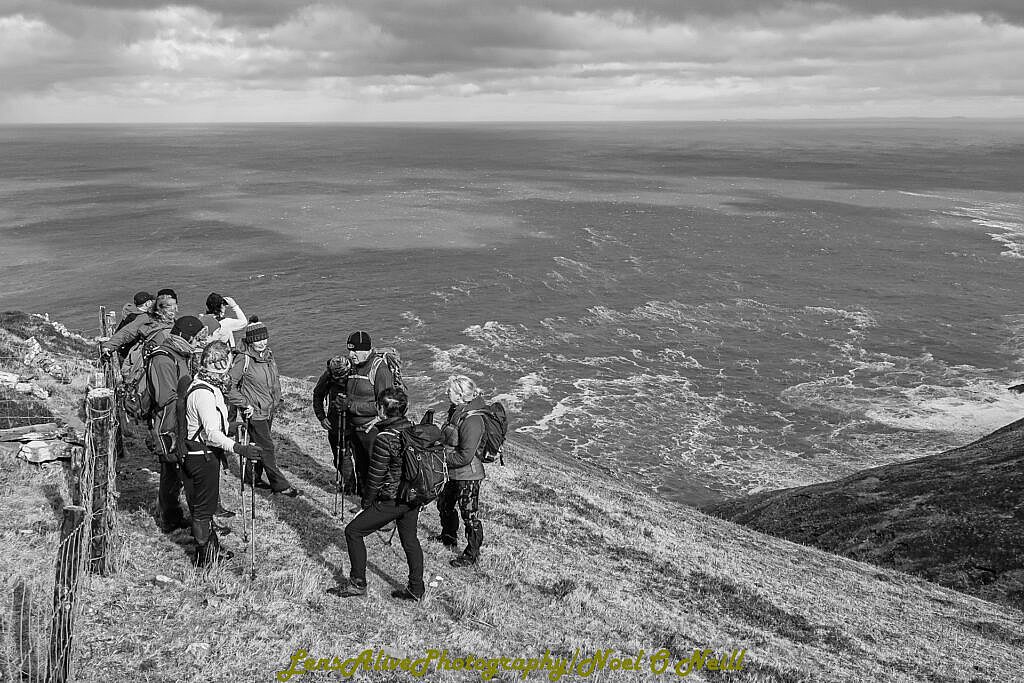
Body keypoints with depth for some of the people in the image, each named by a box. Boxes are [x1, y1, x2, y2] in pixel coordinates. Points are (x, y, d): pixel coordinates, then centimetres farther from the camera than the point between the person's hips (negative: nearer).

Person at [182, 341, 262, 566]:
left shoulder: (209, 386, 6)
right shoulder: (203, 393, -26)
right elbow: (211, 433, -34)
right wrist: (239, 448, -41)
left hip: (204, 454, 10)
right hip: (203, 457, -10)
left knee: (203, 506, 21)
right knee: (204, 508, 4)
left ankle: (212, 547, 36)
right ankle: (205, 558, 17)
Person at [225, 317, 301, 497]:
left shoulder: (269, 355, 6)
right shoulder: (243, 359, -16)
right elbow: (229, 385, -14)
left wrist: (277, 399, 15)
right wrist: (244, 404, -15)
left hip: (269, 410, 7)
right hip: (254, 412, -7)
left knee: (260, 446, 17)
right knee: (267, 448, -3)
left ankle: (253, 478, 32)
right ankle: (280, 485, 2)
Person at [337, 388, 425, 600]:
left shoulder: (385, 438, -22)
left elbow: (375, 475, -16)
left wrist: (367, 501, -1)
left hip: (391, 501, -8)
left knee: (353, 531, 7)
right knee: (410, 540, 19)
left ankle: (358, 583, 15)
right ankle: (416, 589, 27)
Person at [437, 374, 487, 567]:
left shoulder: (472, 420, -28)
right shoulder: (456, 410, 1)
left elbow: (465, 456, -28)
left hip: (468, 475, -10)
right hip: (452, 472, 10)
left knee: (469, 515, 2)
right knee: (444, 504, 27)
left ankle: (472, 553, 17)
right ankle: (449, 537, 50)